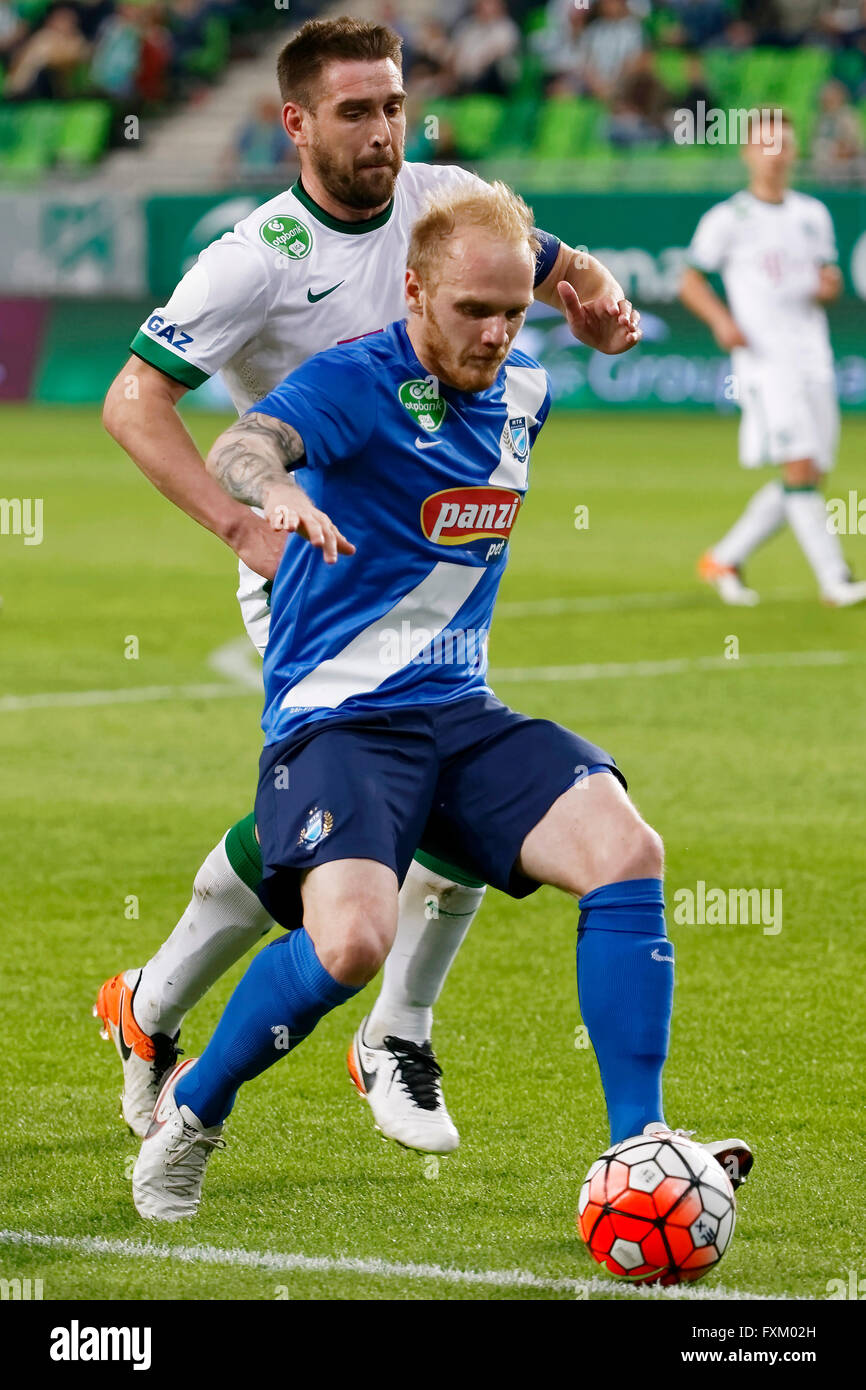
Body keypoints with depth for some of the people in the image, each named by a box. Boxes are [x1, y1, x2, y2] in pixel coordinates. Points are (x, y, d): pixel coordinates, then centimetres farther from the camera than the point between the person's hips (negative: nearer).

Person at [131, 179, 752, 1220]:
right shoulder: (357, 382, -12)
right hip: (336, 719, -6)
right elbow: (242, 448, -33)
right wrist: (272, 490, -53)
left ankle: (639, 1147, -13)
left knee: (626, 850, -19)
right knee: (350, 940, -29)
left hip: (460, 714, 6)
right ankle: (190, 1111, -2)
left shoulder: (523, 392, 10)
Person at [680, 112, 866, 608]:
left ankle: (725, 560, 17)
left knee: (809, 478, 4)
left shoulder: (814, 215, 14)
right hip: (762, 359, -6)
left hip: (813, 360, 6)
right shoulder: (727, 219, 0)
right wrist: (721, 320, -11)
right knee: (800, 468, -16)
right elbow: (691, 282, 6)